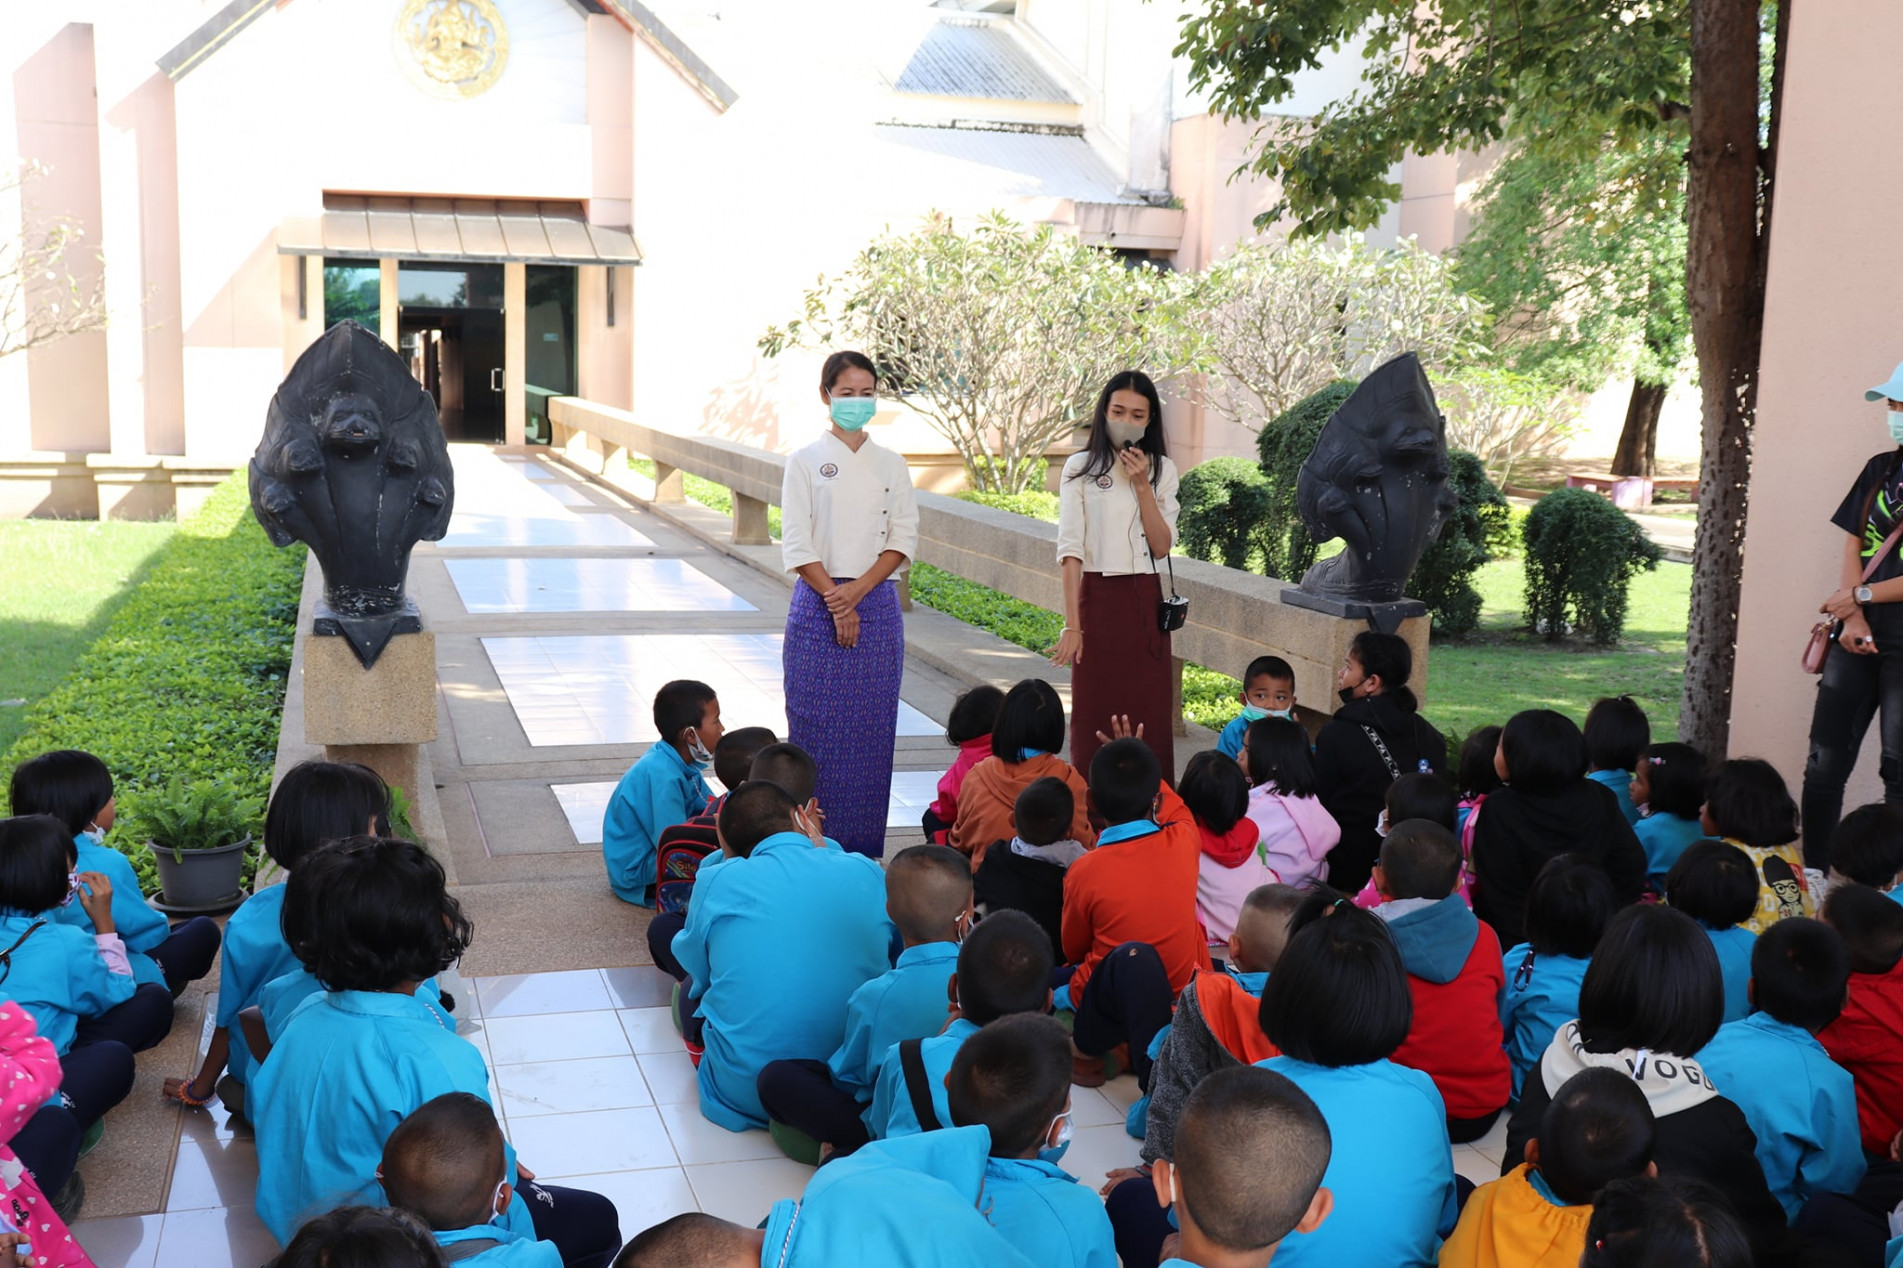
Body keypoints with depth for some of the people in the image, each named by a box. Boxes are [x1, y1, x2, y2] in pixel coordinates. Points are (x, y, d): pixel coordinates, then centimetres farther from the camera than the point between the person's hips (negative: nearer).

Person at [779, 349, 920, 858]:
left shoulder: (891, 465, 9)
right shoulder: (805, 461, 1)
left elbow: (903, 539, 2)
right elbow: (797, 544, -4)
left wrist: (856, 592, -11)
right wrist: (836, 602, -11)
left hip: (876, 603, 2)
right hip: (818, 606, -2)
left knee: (871, 727, 3)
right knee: (815, 724, -2)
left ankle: (863, 844, 11)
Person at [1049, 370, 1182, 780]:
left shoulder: (1162, 470, 9)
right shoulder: (1080, 467, 1)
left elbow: (1162, 547, -1)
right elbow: (1070, 549, -5)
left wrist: (1142, 485, -9)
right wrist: (1071, 624, -12)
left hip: (1146, 603, 2)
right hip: (1097, 598, -2)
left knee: (1150, 715, 2)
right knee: (1095, 715, 0)